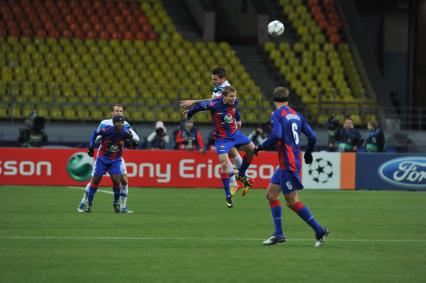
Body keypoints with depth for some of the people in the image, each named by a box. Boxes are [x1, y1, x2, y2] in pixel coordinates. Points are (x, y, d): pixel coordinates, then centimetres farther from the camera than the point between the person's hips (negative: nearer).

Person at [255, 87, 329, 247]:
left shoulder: (277, 114, -8)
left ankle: (320, 231, -2)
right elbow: (312, 137, 11)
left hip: (288, 164, -8)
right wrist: (308, 153, 29)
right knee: (271, 194, 13)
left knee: (292, 202, -4)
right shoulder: (297, 115, 13)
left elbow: (276, 135, -24)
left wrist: (261, 147, -9)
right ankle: (278, 234, 11)